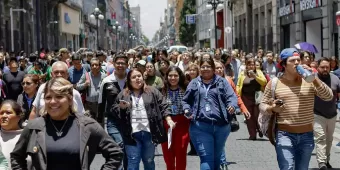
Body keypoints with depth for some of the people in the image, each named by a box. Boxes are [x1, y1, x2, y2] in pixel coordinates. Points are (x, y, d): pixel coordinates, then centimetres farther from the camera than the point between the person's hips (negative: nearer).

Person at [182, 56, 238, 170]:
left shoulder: (222, 82, 9)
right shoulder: (194, 83, 12)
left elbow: (231, 96, 0)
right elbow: (186, 101, 19)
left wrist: (232, 106, -21)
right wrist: (187, 110, -1)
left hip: (221, 126, 1)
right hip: (200, 127, -1)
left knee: (216, 157, 15)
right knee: (206, 157, -9)